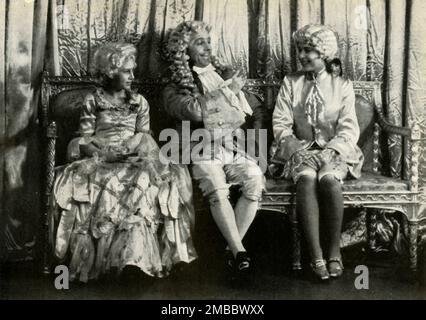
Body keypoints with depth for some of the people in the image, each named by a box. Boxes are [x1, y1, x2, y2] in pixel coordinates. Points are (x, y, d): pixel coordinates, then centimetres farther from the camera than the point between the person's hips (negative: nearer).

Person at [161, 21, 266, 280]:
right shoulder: (174, 88, 9)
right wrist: (229, 90, -5)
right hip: (203, 149, -3)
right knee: (217, 190, -34)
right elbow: (195, 111, -12)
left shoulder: (227, 74, 22)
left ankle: (232, 248, -21)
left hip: (236, 146, 3)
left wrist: (256, 130, 10)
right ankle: (240, 251, -29)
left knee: (255, 181, -28)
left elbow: (257, 107, 28)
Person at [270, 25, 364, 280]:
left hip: (334, 151, -1)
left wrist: (329, 151, -19)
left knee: (328, 179, -34)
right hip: (300, 151, 1)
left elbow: (349, 129, -3)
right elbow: (280, 123, 3)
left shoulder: (343, 86, 5)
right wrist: (293, 146, -16)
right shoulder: (291, 83, 9)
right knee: (306, 178, -34)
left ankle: (334, 251, -22)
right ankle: (316, 254, -33)